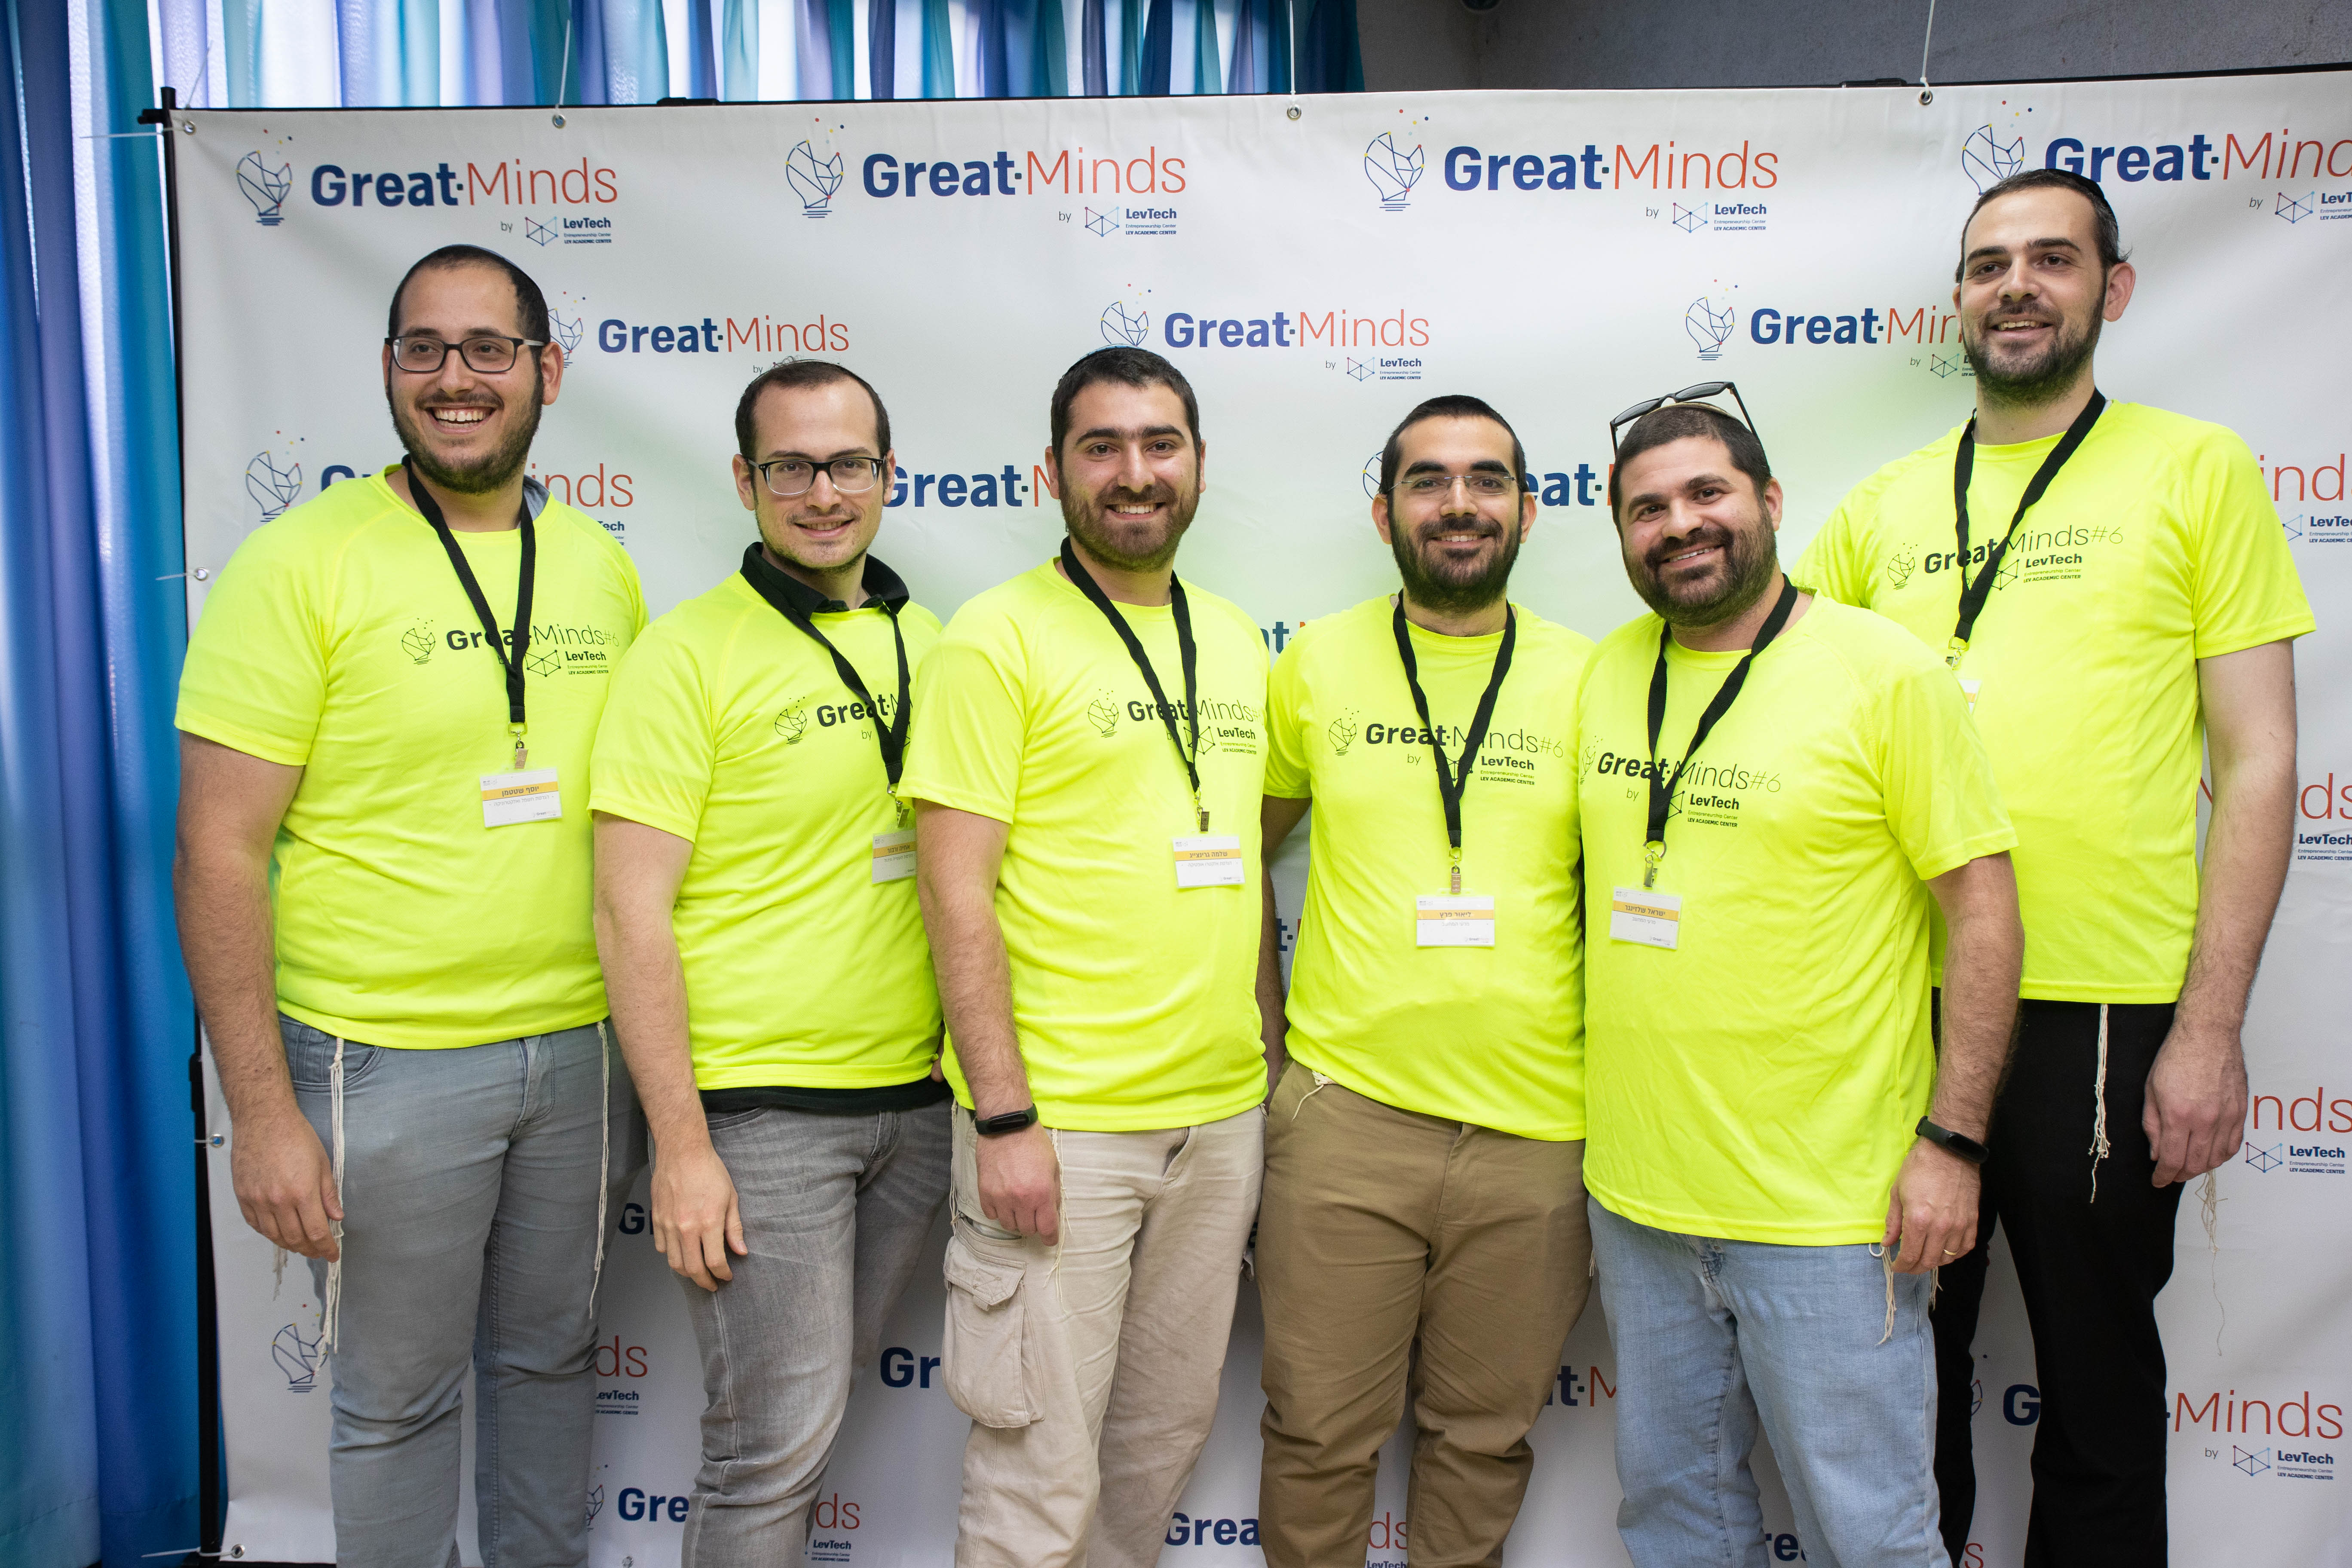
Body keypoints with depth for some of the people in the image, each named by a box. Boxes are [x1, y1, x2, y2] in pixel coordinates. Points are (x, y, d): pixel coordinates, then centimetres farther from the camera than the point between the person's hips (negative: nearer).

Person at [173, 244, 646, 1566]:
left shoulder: (600, 568, 5)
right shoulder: (303, 563, -10)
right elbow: (218, 853, -11)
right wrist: (263, 1109, -14)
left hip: (583, 1046, 4)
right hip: (386, 1061, -4)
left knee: (552, 1359, 20)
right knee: (400, 1397, 10)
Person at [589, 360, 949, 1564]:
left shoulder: (928, 644, 8)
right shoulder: (687, 654, -9)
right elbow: (631, 915, -12)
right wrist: (681, 1147, -15)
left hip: (918, 1096, 5)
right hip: (760, 1107, -5)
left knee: (813, 1406, 18)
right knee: (778, 1441, 1)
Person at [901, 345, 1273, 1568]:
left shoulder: (1236, 642, 11)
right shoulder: (1000, 634, -8)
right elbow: (957, 892, -12)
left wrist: (1266, 1065, 14)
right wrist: (1003, 1118, -16)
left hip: (1222, 1117, 6)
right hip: (1059, 1124, -6)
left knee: (1166, 1436, 18)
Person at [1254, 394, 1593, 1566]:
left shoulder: (1588, 678, 3)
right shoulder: (1317, 661, 3)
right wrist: (1254, 1020, 8)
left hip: (1536, 1128, 1)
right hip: (1344, 1109, 0)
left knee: (1485, 1436, 14)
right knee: (1320, 1430, 9)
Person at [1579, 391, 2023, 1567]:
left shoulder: (1883, 668, -9)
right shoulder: (1605, 676, 6)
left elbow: (1984, 905, -9)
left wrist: (1952, 1141, -13)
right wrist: (1580, 1097, 13)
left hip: (1826, 1207, -5)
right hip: (1635, 1192, 5)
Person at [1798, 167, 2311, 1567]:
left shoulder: (2195, 469, 1)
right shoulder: (1883, 506, 9)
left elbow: (2258, 763, -3)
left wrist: (2211, 1028, -10)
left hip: (2103, 1009, -3)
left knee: (2098, 1390, 13)